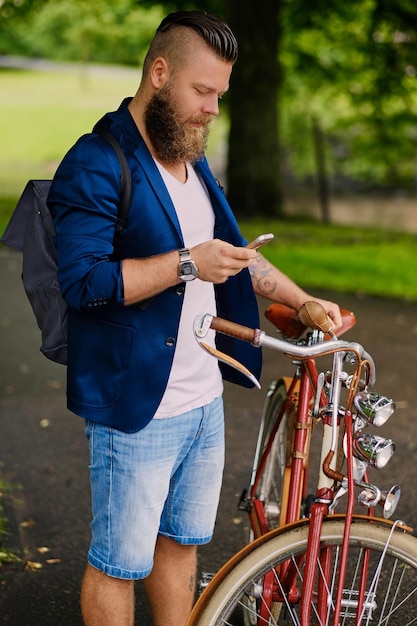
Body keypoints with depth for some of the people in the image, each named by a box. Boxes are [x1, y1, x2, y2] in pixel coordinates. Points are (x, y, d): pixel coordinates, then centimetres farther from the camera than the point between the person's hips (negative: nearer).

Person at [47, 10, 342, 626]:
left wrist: (305, 302, 15)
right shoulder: (98, 164, -15)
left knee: (181, 543, 19)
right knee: (119, 564, 3)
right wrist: (187, 264, -24)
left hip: (204, 401, 8)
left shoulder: (192, 160, 14)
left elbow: (235, 252, 24)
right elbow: (82, 280, -24)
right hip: (135, 410, -8)